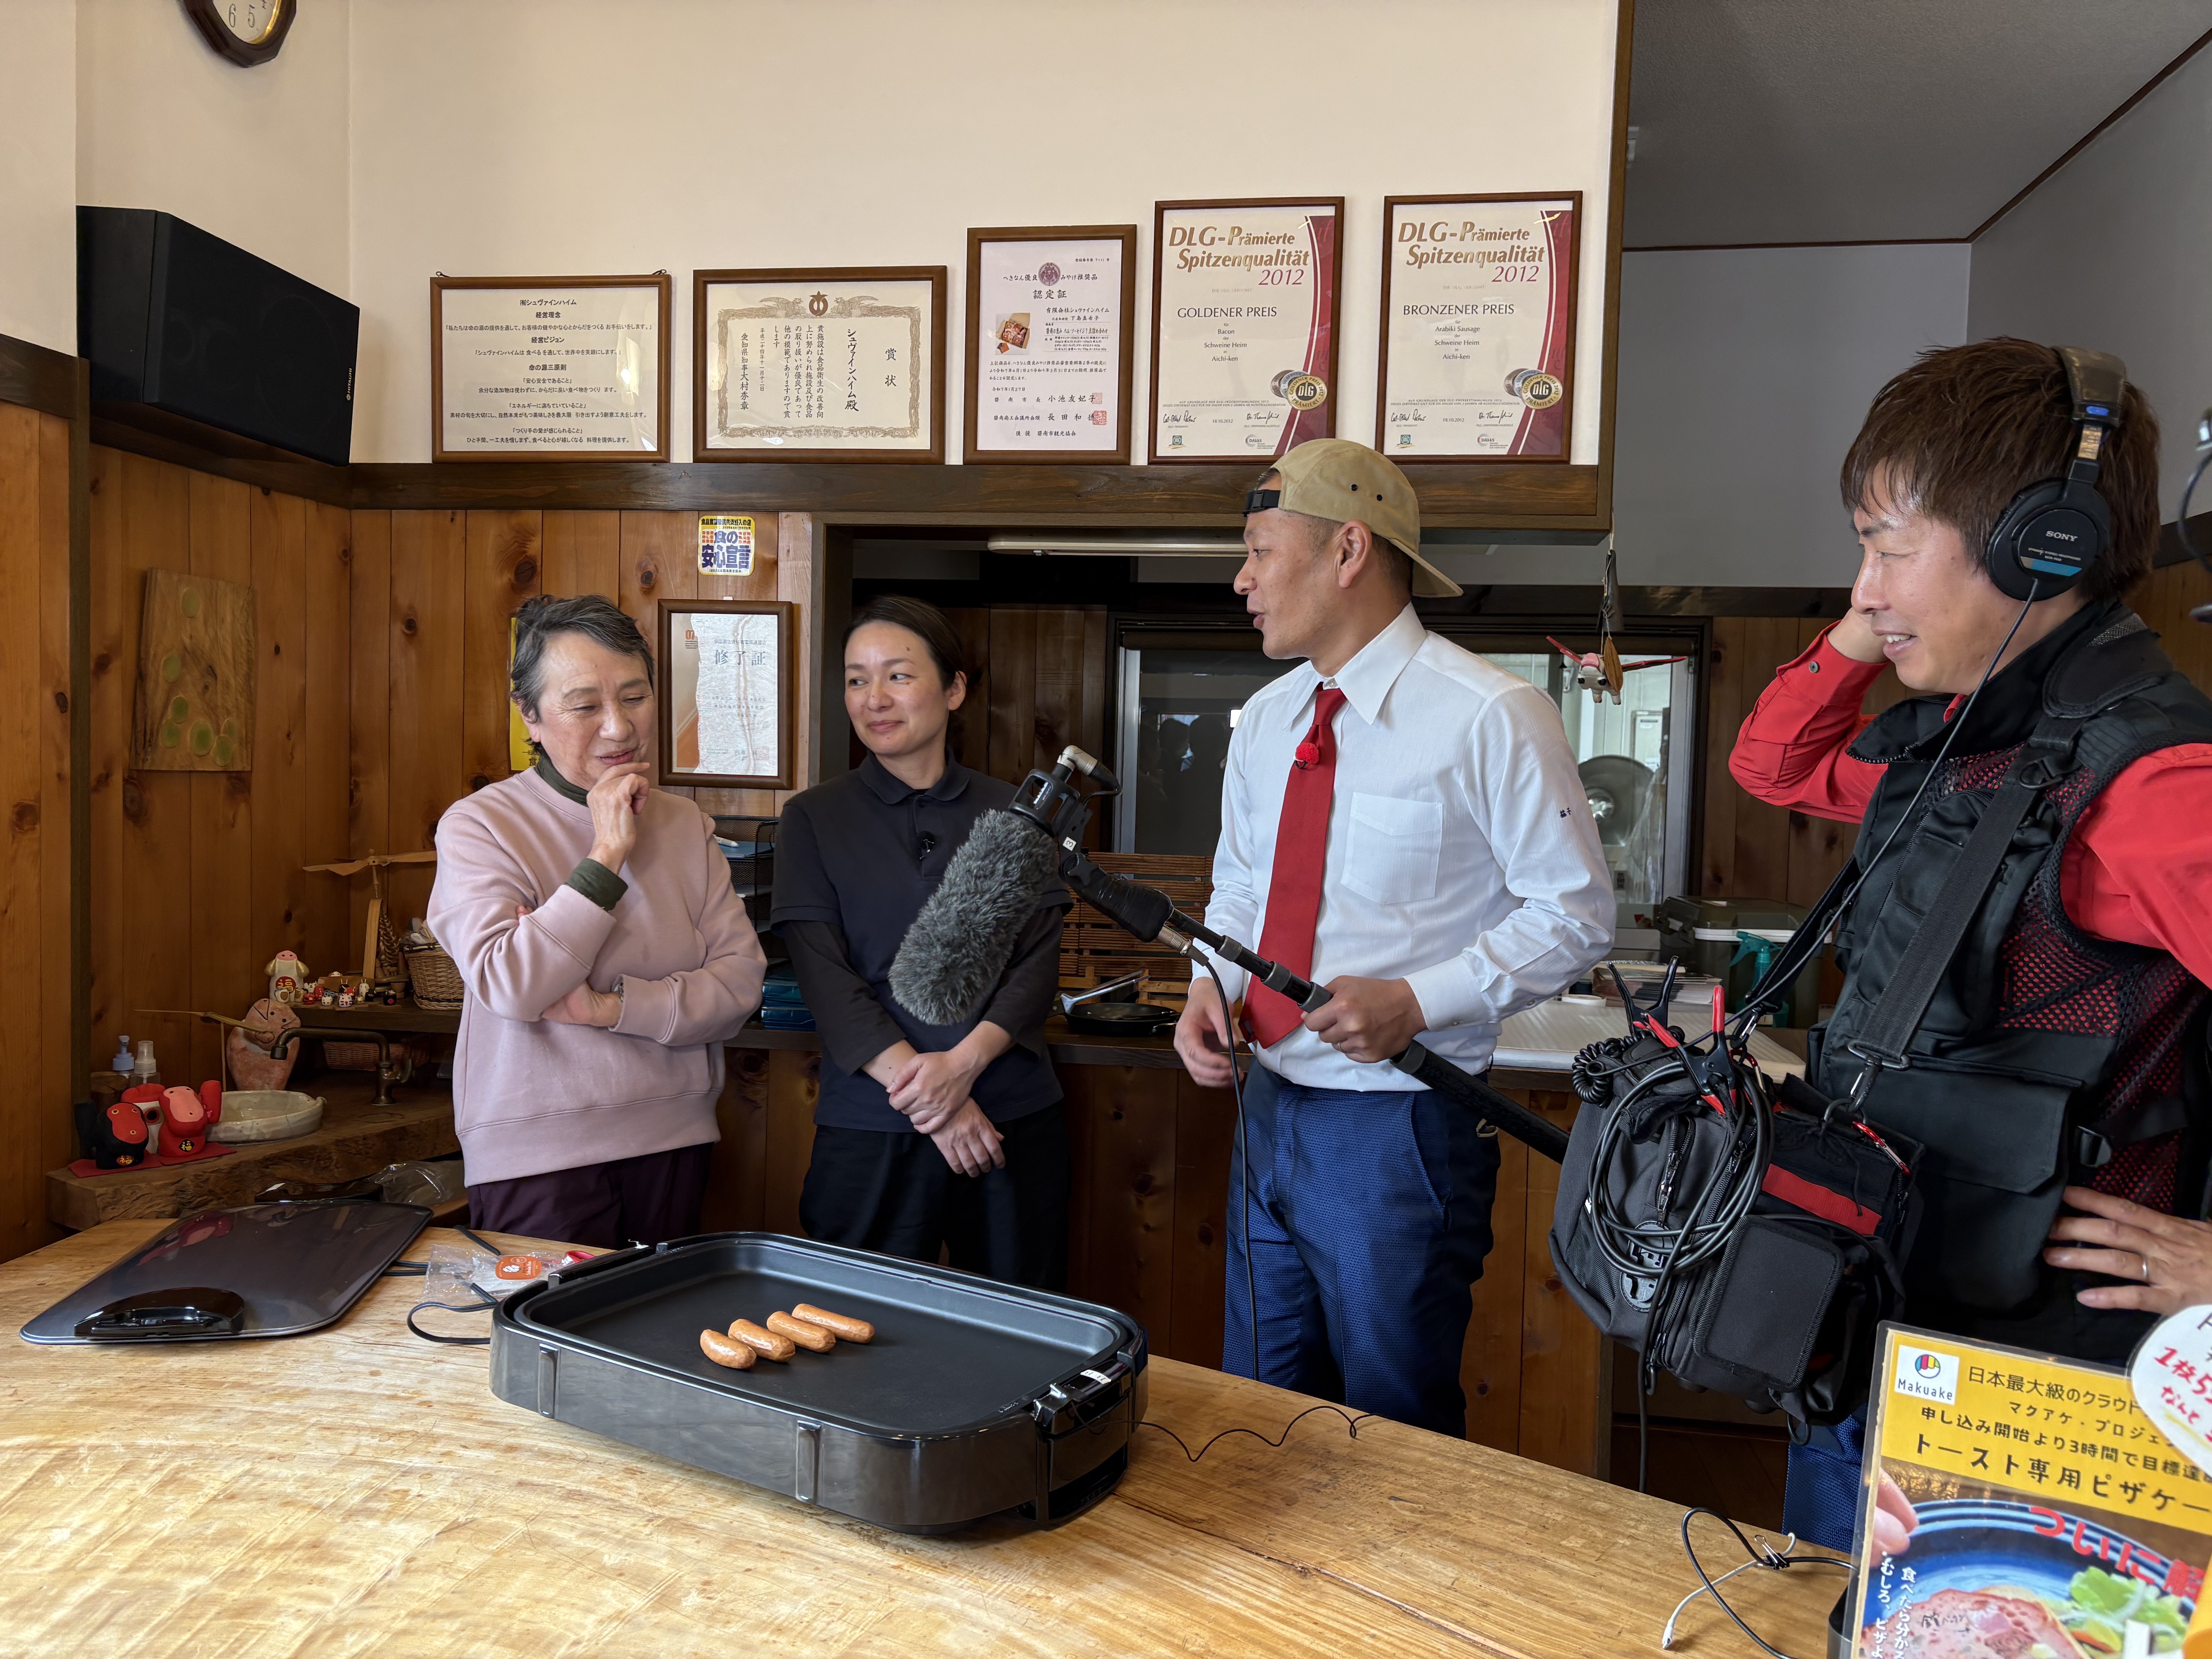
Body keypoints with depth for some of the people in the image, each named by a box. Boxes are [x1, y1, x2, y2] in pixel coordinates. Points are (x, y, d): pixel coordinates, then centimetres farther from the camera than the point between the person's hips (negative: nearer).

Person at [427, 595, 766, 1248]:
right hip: (538, 1153, -4)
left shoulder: (687, 826, 5)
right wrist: (606, 855, -18)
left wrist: (611, 1006, -15)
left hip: (673, 1141, 4)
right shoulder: (479, 825, -7)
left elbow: (740, 981, -3)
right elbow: (509, 986, -20)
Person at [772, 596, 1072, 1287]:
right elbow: (823, 974, -5)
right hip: (871, 1126, -1)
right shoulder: (815, 818, 3)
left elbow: (1038, 963, 1)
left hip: (1014, 1117, 1)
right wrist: (920, 1089, -15)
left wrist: (963, 1062, -15)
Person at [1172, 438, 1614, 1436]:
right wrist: (1210, 988, -1)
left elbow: (1576, 912, -11)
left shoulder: (1490, 718, -14)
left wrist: (1415, 1001, -21)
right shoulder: (1266, 722, 8)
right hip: (1266, 1108, 7)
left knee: (1398, 1435, 10)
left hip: (1399, 1125, -6)